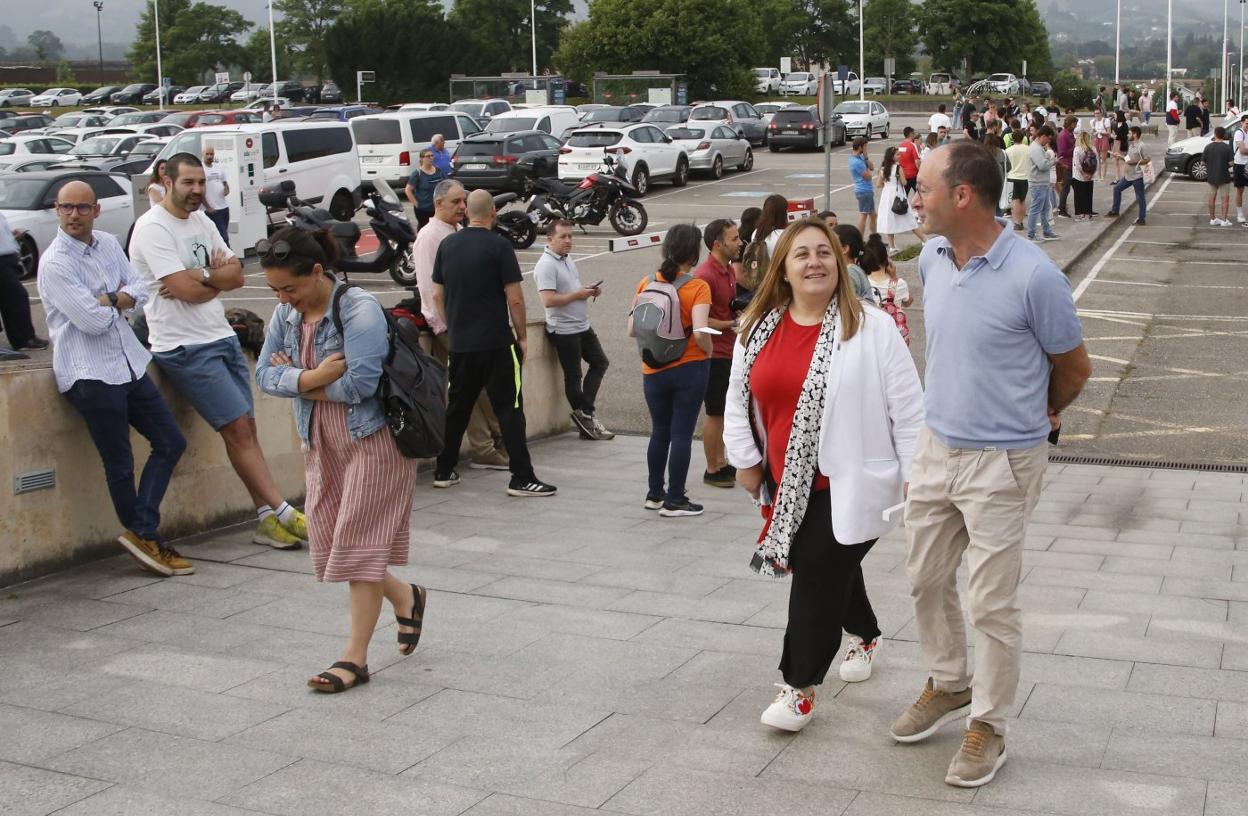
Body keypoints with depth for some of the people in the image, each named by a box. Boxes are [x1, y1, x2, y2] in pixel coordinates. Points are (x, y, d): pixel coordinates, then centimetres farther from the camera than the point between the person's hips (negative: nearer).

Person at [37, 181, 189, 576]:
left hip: (129, 362, 8)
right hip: (89, 373, -8)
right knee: (120, 464, 1)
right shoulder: (55, 262, -14)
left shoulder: (108, 244, 9)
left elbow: (140, 292, 6)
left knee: (171, 442, 9)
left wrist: (107, 300, -13)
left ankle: (142, 532, 10)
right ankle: (147, 538, 16)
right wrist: (118, 299, -1)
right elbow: (93, 321, -20)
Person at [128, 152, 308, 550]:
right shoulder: (153, 227, -11)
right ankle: (283, 513, -7)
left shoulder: (202, 222, 14)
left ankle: (268, 519, 6)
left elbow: (236, 276, 7)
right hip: (185, 348, -8)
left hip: (222, 337, 8)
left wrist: (200, 277, -11)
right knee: (238, 427, -10)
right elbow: (187, 290, -19)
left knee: (245, 428, 5)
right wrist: (217, 276, 0)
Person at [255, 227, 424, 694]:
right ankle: (405, 598, 32)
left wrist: (296, 379, -13)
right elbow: (264, 374, -2)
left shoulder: (358, 309, -18)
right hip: (321, 444, 8)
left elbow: (359, 382, -26)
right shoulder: (286, 313, 4)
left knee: (359, 543, -5)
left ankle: (355, 657, 3)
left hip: (372, 440, -8)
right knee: (328, 544, 8)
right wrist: (311, 378, -22)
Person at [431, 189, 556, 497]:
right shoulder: (499, 246, -10)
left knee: (456, 408, 15)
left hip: (459, 343, 5)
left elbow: (437, 295, 12)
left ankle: (443, 471, 21)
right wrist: (522, 336, 0)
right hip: (496, 343, -5)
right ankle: (521, 478, -4)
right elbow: (515, 300, -11)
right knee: (509, 409, -3)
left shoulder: (447, 245, 6)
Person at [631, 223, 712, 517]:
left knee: (659, 432, 17)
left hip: (653, 371, 4)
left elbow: (632, 330, 0)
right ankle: (674, 501, 8)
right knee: (682, 434, 4)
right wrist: (708, 350, -5)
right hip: (689, 369, -4)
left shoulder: (647, 283, -1)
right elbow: (700, 333, -24)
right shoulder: (697, 287, -13)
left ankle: (654, 493, 26)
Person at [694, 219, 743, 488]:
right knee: (715, 413, 0)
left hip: (729, 351, 9)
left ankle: (721, 462, 27)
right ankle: (712, 470, 11)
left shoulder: (729, 269, 10)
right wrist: (731, 324, -19)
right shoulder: (705, 275, -19)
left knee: (724, 411, 17)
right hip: (714, 353, -9)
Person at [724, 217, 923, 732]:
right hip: (786, 485, 5)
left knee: (817, 574, -7)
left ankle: (801, 686, 6)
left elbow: (906, 408, -8)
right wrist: (745, 460, 11)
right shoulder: (757, 329, 3)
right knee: (835, 570, 19)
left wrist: (916, 475, -8)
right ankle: (865, 635, 47)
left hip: (848, 483, -5)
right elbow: (738, 399, 14)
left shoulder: (872, 328, -11)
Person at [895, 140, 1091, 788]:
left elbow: (1074, 367, -6)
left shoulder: (1033, 277, -21)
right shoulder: (931, 260, -1)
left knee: (991, 604, 3)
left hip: (1001, 461, -7)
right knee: (926, 580, 19)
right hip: (935, 446, 7)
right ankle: (948, 686, 41)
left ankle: (988, 725, 21)